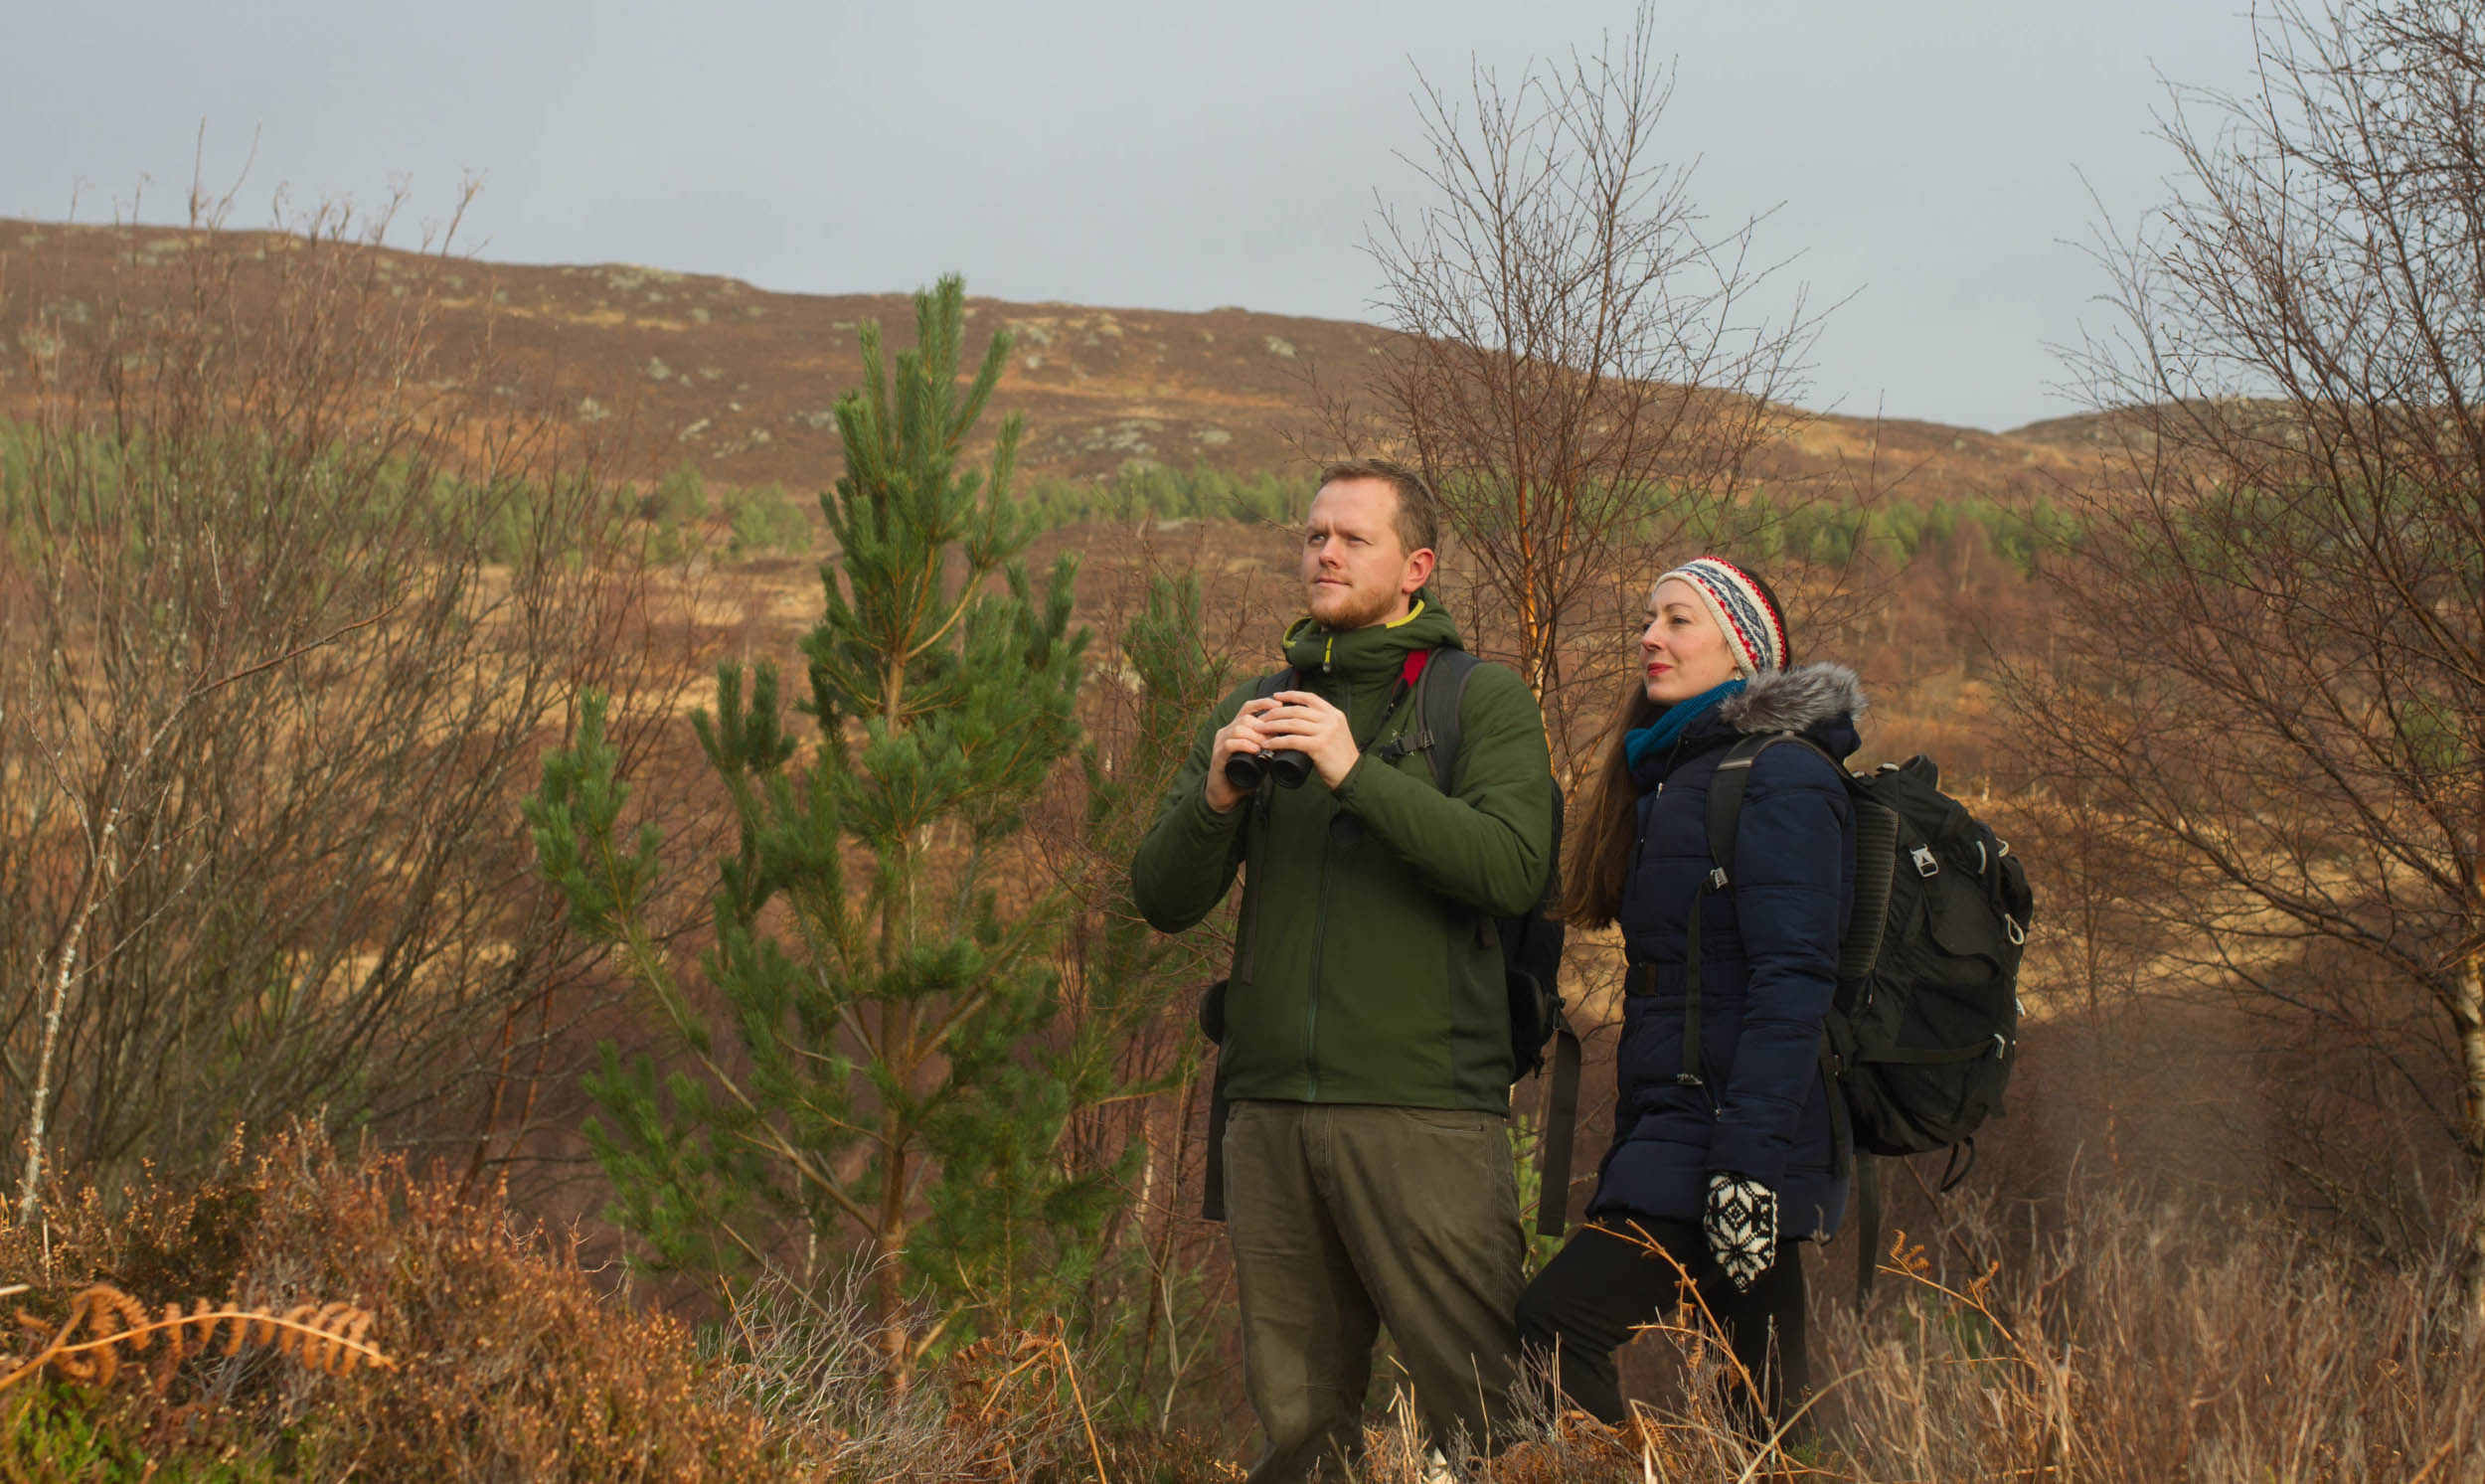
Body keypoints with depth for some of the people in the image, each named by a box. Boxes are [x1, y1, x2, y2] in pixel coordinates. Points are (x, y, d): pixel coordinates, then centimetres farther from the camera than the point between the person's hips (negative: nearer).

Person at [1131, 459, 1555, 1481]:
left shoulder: (1482, 699, 4)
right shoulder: (1252, 710, 16)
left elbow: (1514, 869, -13)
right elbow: (1164, 900, 10)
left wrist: (1358, 773, -18)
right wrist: (1216, 793, -9)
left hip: (1425, 1110, -4)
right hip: (1270, 1107, 4)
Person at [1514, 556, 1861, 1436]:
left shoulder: (1781, 779, -9)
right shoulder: (1674, 778, 20)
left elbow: (1793, 983, -18)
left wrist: (1750, 1160, -24)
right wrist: (1631, 1150, 19)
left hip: (1725, 1132, -9)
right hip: (1668, 1128, 9)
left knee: (1550, 1331, -16)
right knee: (1769, 1405, 8)